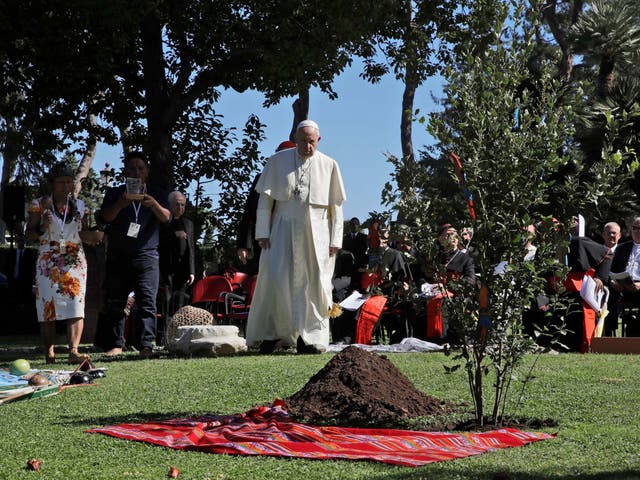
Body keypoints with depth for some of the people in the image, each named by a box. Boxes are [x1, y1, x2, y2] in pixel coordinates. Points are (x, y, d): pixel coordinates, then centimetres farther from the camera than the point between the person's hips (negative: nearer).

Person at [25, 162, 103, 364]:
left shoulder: (79, 205, 12)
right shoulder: (40, 205, 4)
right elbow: (29, 234, 4)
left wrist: (93, 236, -4)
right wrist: (41, 228, -16)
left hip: (75, 262, 1)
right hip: (48, 262, -1)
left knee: (76, 305, -13)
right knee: (47, 307, -4)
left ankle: (74, 350, -23)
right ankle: (49, 352, 2)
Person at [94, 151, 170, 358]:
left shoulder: (156, 194, 11)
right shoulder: (115, 193, 11)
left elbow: (166, 217, -4)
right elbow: (105, 217, -3)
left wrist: (154, 205, -26)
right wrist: (121, 204, -22)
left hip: (146, 254, -1)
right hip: (118, 255, 1)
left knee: (147, 300, -12)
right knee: (114, 302, 1)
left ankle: (146, 345, -17)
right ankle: (115, 343, 8)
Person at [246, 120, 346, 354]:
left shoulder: (329, 166, 4)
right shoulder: (277, 161, 2)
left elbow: (336, 206, 6)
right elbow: (265, 199, 3)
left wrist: (335, 240, 1)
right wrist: (263, 233, -4)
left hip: (316, 233, 1)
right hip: (283, 229, -1)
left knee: (313, 283, -1)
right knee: (274, 278, -10)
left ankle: (308, 339, 7)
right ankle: (270, 334, -1)